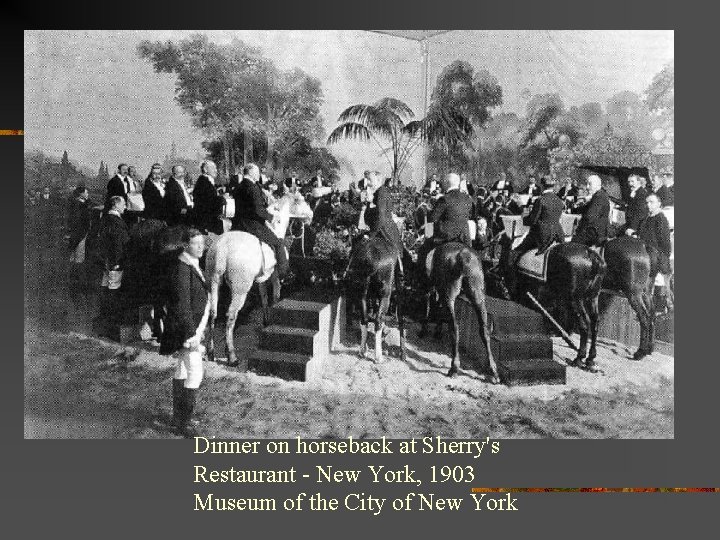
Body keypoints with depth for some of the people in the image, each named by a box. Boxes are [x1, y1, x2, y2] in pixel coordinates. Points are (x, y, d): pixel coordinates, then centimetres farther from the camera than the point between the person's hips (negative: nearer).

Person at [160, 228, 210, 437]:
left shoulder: (193, 265, 9)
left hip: (194, 325, 10)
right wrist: (192, 335, -22)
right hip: (186, 328, -10)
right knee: (195, 373, -8)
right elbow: (182, 306, -22)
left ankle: (178, 417, 29)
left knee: (182, 370, 17)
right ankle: (184, 422, 2)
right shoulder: (182, 269, -20)